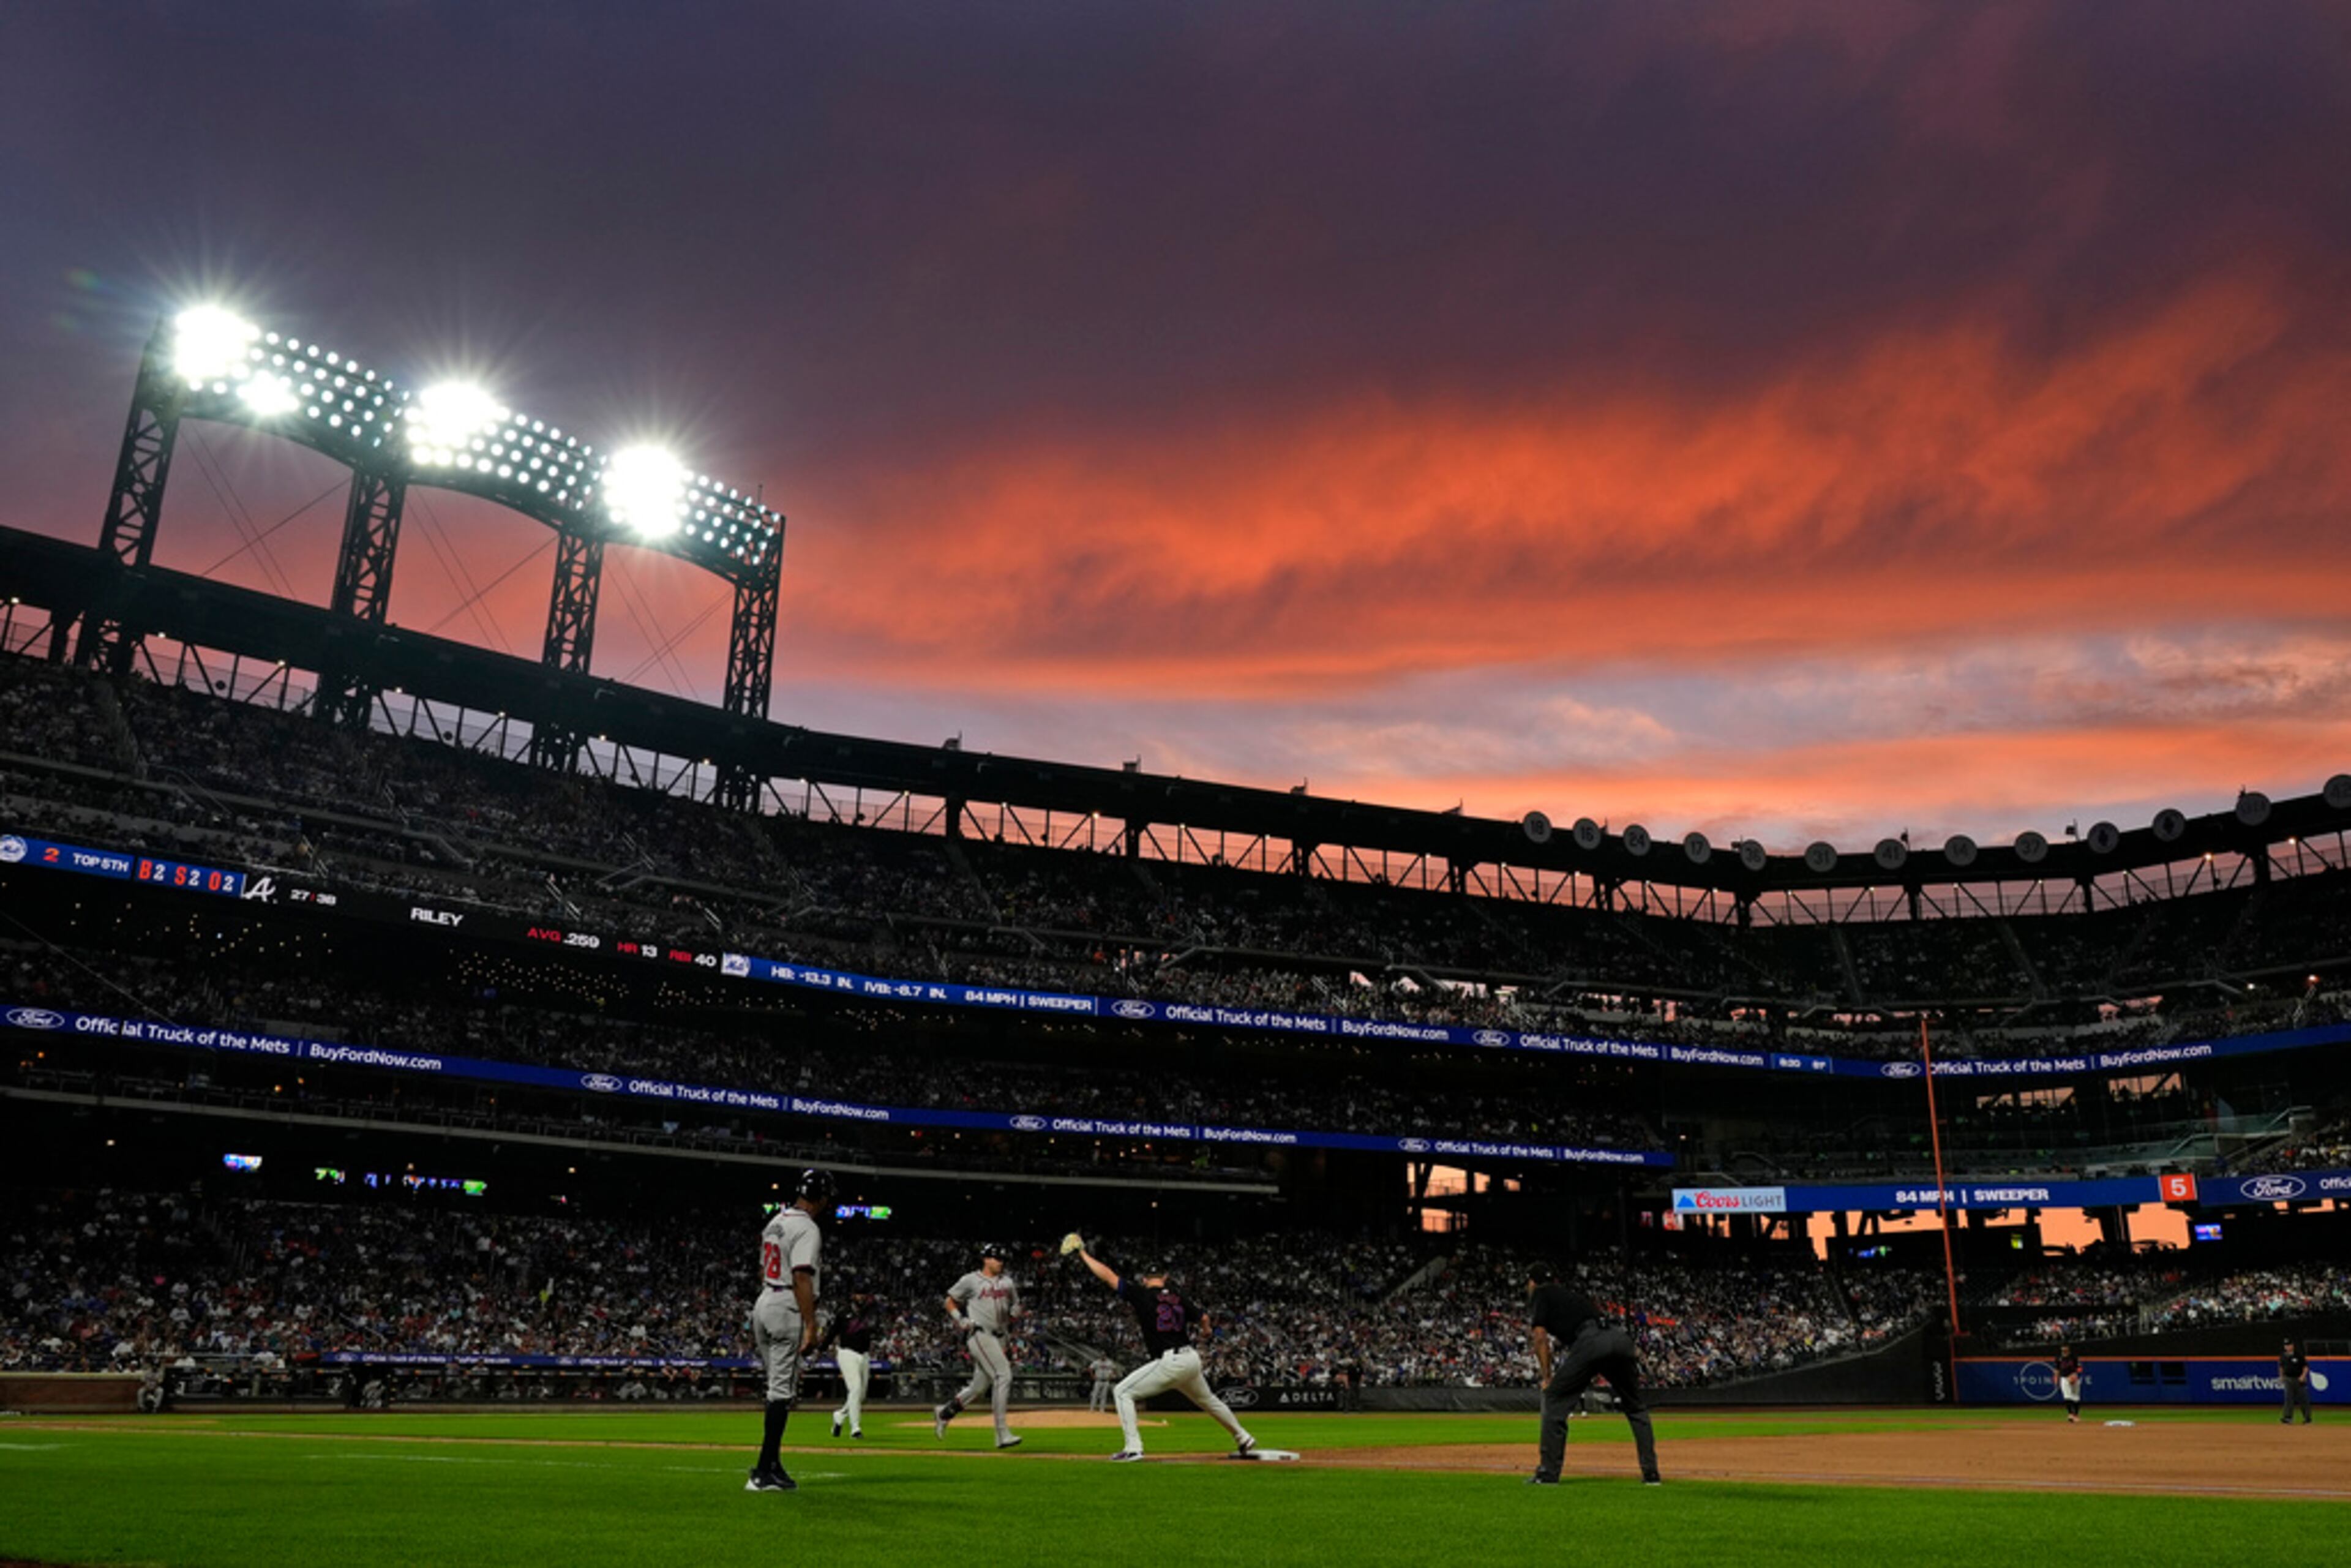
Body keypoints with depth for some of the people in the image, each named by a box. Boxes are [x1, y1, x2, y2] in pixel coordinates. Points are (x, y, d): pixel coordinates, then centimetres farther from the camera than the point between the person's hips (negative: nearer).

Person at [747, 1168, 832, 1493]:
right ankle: (764, 1473, -9)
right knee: (782, 1391, -8)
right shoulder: (807, 1229, -13)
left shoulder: (775, 1223, 16)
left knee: (778, 1389, 15)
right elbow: (802, 1278, -21)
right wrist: (811, 1326, -22)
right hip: (788, 1311, -9)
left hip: (762, 1307, 9)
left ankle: (771, 1464, 17)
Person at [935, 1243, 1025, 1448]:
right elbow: (950, 1302, 8)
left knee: (980, 1386, 9)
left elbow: (1015, 1309, 22)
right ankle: (1002, 1434, -19)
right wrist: (961, 1320, -8)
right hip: (979, 1335, -7)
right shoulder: (971, 1281, 1)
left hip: (999, 1337, 7)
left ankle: (944, 1413, 31)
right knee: (1003, 1375, -19)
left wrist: (1016, 1310, -2)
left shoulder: (1007, 1283, 16)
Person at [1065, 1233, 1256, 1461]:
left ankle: (1133, 1448, -9)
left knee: (1122, 1392, 2)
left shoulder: (1141, 1295, -3)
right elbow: (1203, 1320, 17)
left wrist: (1083, 1254, 5)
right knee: (1207, 1399, 30)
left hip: (1169, 1363, -6)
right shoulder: (1178, 1297, 11)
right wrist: (1203, 1327, 42)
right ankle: (1243, 1438, 40)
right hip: (1192, 1359, 6)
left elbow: (1108, 1275, -4)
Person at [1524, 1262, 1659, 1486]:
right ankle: (1651, 1472, 18)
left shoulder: (1540, 1294, 19)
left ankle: (1548, 1472, 4)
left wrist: (1547, 1378, 11)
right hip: (1621, 1337, 6)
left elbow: (1540, 1336, 8)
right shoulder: (1572, 1294, 38)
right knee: (1636, 1407, 22)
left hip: (1590, 1341, -6)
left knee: (1554, 1399, 6)